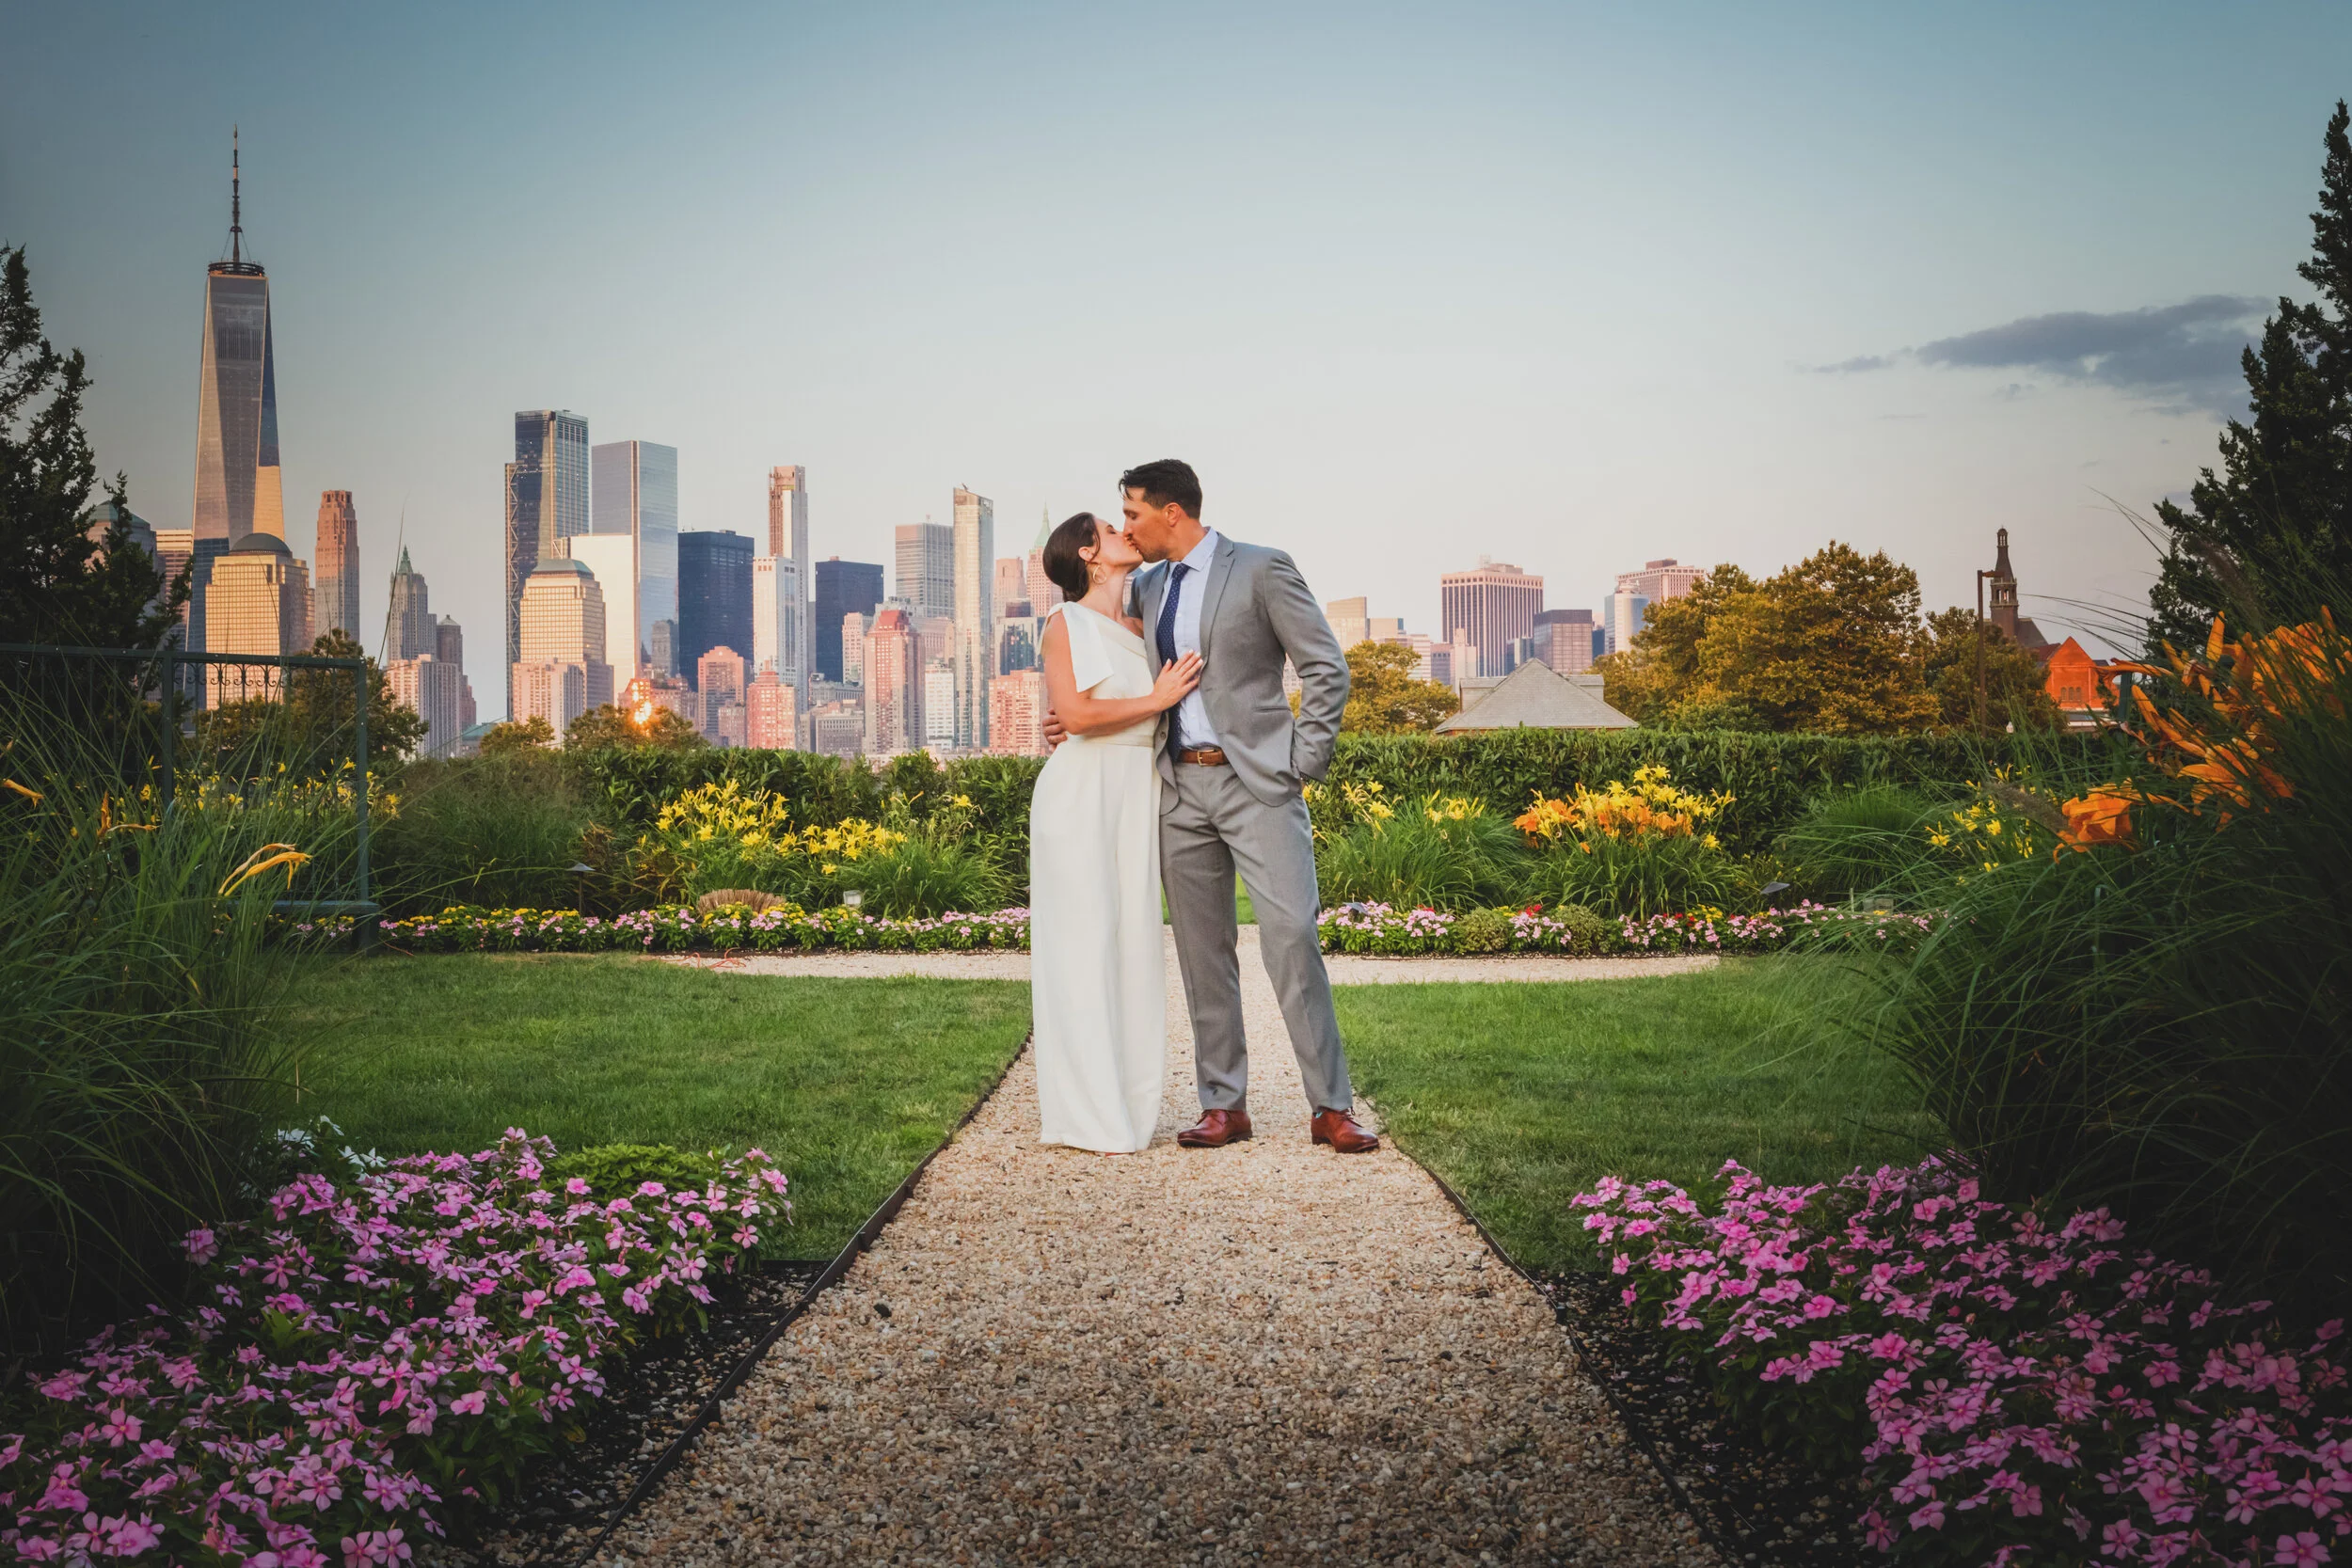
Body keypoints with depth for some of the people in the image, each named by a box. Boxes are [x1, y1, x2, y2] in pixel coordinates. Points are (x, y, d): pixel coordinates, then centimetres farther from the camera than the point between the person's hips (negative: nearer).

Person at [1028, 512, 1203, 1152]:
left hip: (1140, 794, 6)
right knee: (1084, 944, -4)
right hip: (1082, 793, -6)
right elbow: (1075, 714, -12)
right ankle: (1086, 1116, 0)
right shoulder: (1067, 622, -1)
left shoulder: (1143, 630, 17)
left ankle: (1125, 1104, 10)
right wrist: (1157, 700, -8)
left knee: (1133, 941, 4)